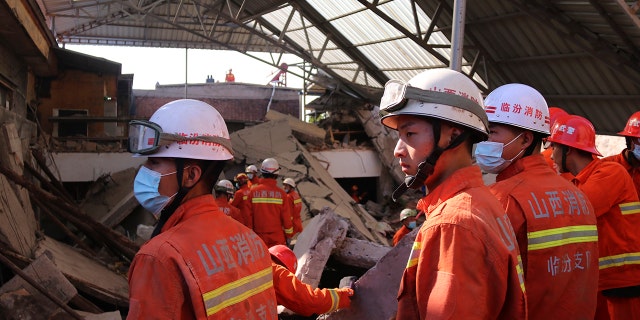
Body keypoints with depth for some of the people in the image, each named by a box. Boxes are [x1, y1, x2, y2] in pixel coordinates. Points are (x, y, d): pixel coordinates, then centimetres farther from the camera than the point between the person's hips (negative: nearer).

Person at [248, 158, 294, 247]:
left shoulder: (253, 191, -5)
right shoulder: (281, 193, -7)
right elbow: (286, 217, -3)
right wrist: (289, 234, 11)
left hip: (259, 236, 1)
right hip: (278, 237, -1)